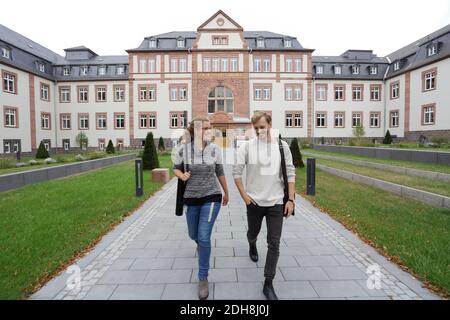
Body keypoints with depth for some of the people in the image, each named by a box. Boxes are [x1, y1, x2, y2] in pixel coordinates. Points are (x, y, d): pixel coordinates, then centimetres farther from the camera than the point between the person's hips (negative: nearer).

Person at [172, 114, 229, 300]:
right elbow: (176, 168, 6)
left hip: (211, 197, -2)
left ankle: (203, 279, 10)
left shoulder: (215, 149, -9)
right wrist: (182, 176, -17)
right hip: (191, 198, 2)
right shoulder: (182, 149, -12)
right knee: (193, 235, 20)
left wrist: (226, 193, 16)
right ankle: (200, 243, 60)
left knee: (204, 237, -10)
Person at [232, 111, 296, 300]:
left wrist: (291, 200, -4)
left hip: (276, 203, 0)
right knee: (253, 232, 22)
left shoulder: (282, 146, -2)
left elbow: (290, 174, 1)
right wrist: (244, 195, -8)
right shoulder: (247, 146, -6)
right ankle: (252, 246, 59)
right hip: (254, 201, 0)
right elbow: (237, 171, -3)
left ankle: (268, 284, 15)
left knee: (274, 244, 1)